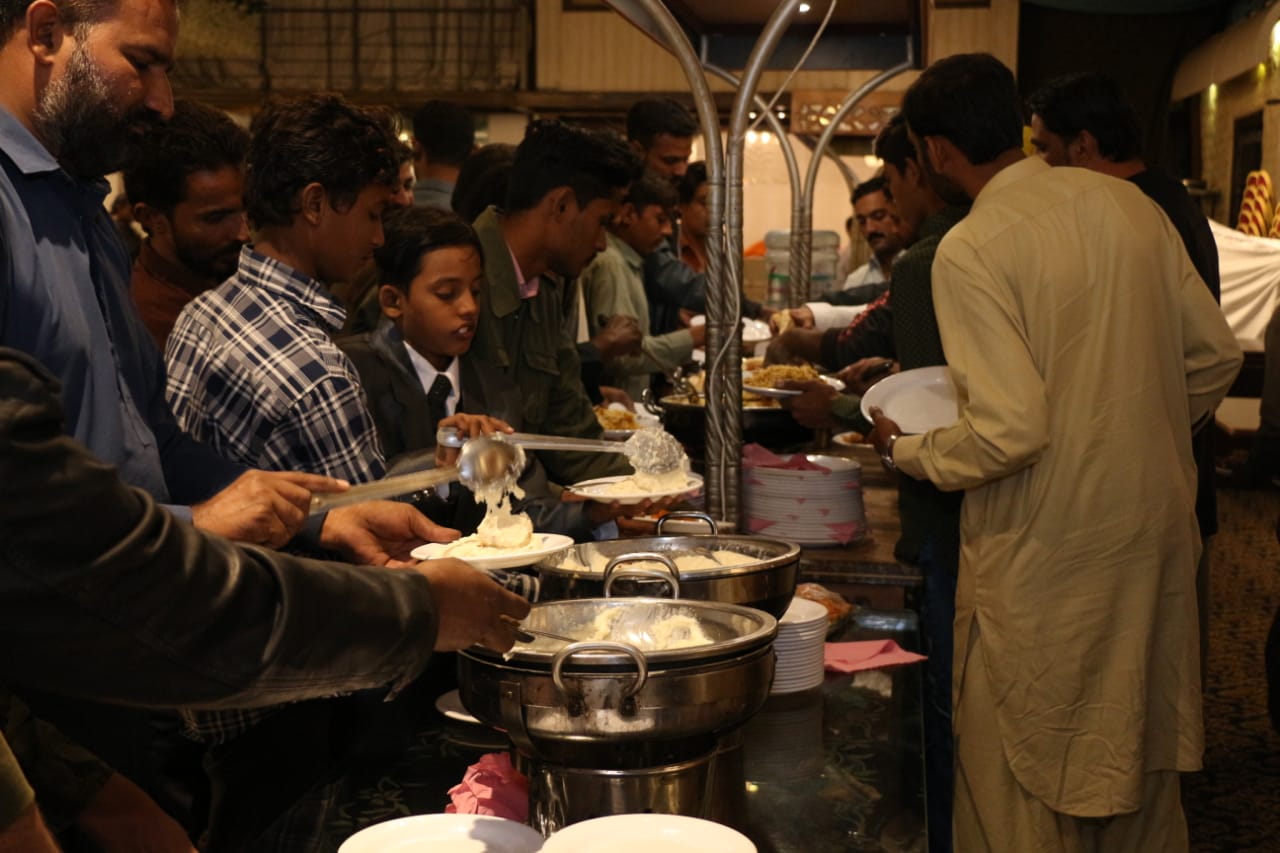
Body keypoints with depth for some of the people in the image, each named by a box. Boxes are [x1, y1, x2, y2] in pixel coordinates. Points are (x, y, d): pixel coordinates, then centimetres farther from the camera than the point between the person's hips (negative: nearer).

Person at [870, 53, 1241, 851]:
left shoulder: (969, 252, -19)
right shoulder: (1128, 202, 1)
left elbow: (1011, 432, -23)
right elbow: (1215, 354, 6)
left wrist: (905, 450, -6)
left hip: (1045, 553, -7)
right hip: (1157, 527, 7)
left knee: (1025, 785, 10)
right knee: (1141, 758, 23)